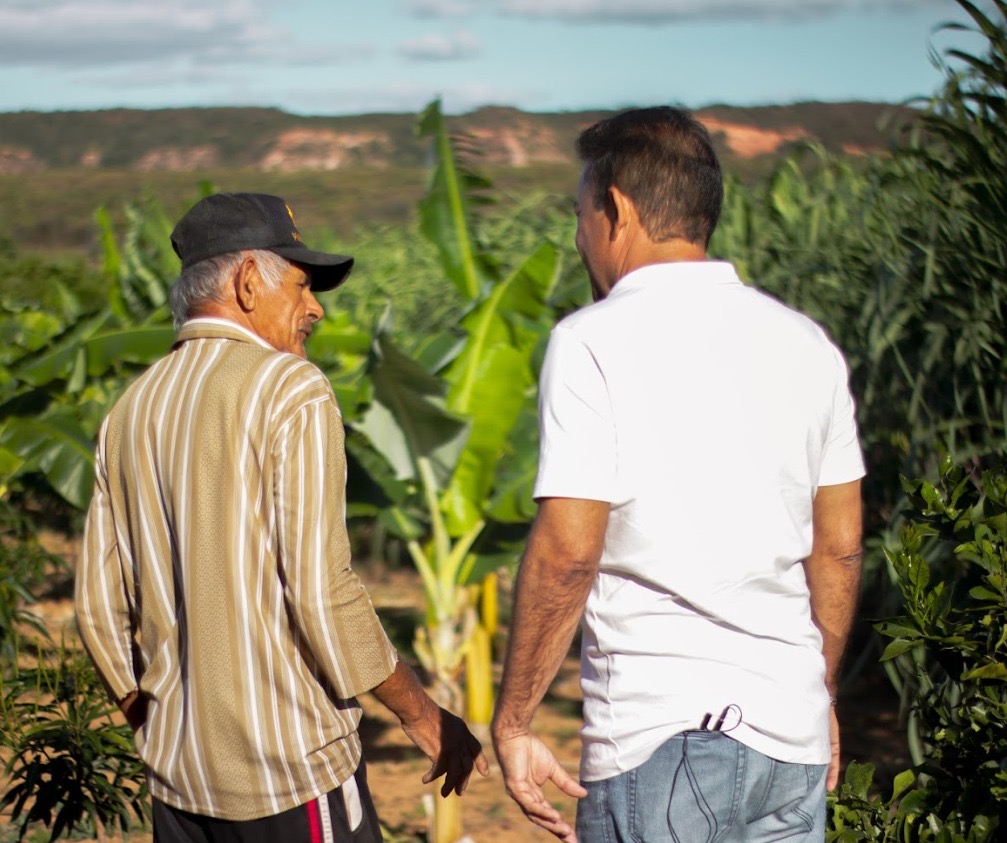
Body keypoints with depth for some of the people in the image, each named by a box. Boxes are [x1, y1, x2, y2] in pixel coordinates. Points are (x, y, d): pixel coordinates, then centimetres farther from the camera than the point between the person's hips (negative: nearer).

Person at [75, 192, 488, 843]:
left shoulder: (131, 410, 9)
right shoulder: (291, 391, -10)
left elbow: (100, 609, 10)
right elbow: (321, 593, -16)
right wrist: (422, 715, -5)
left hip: (176, 769, 7)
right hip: (292, 767, -7)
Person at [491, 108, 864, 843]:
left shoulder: (595, 341, -8)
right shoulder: (806, 343, 10)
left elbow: (567, 553, -14)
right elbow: (839, 549, 14)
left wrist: (512, 721, -6)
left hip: (662, 731, -6)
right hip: (792, 734, 6)